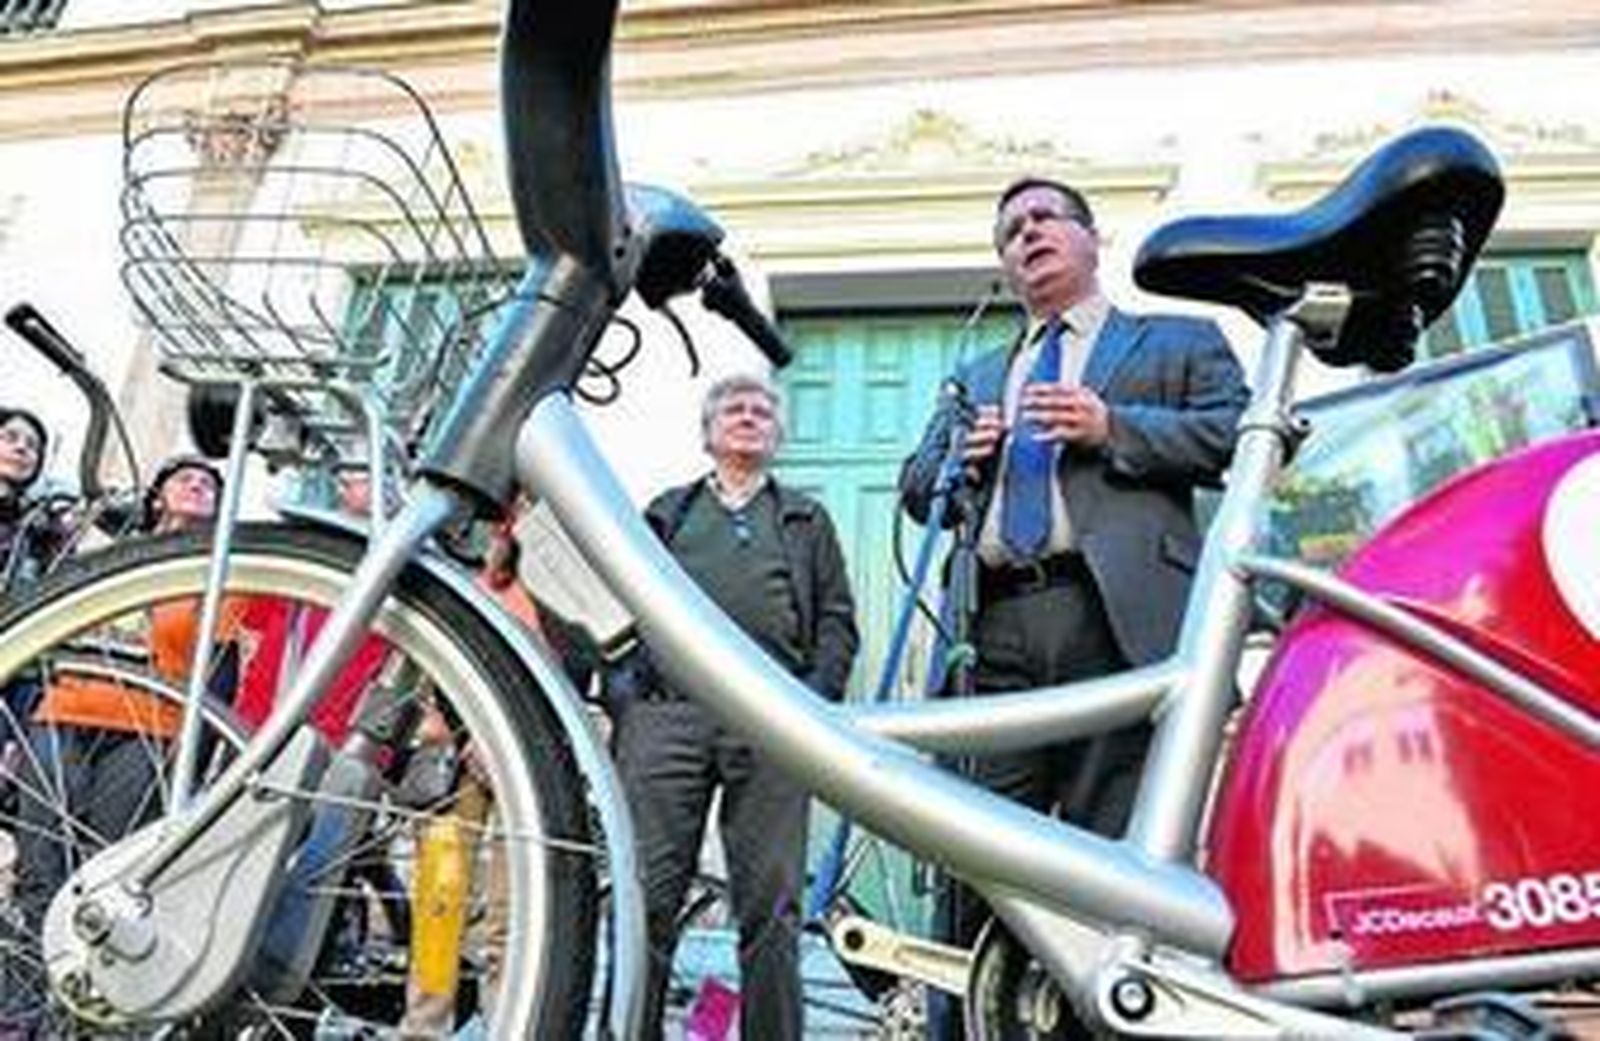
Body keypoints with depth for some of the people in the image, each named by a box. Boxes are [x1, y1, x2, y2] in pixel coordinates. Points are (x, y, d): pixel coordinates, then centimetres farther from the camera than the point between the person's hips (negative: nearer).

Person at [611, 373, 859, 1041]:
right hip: (667, 713, 1)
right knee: (647, 895, -2)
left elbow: (838, 621, 13)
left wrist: (815, 703, -3)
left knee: (771, 904, -1)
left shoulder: (806, 519, 23)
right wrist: (618, 694, 2)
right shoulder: (667, 512, 25)